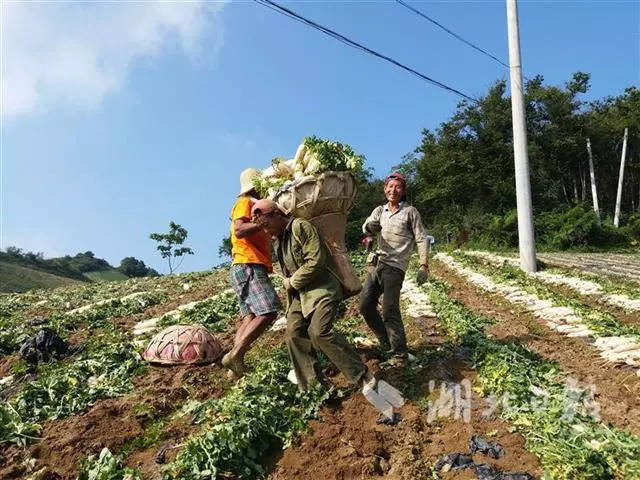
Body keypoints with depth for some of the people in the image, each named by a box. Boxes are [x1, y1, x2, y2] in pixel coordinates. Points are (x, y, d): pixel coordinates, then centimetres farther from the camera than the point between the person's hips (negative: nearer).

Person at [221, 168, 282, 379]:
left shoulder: (255, 205, 27)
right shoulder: (244, 202, -1)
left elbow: (259, 236, 27)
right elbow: (239, 230, -17)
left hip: (252, 268, 10)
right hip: (248, 267, -10)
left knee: (251, 317, 4)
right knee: (268, 312, -20)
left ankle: (237, 364, 1)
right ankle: (234, 355, -22)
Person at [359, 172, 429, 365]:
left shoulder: (410, 212, 0)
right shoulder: (380, 210, 14)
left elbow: (422, 239, -2)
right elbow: (366, 228, -1)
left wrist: (424, 265, -11)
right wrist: (371, 226, -25)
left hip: (395, 267, -6)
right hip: (378, 264, 6)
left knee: (390, 311, -10)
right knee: (365, 305, 5)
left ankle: (399, 353, 3)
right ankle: (385, 342, 23)